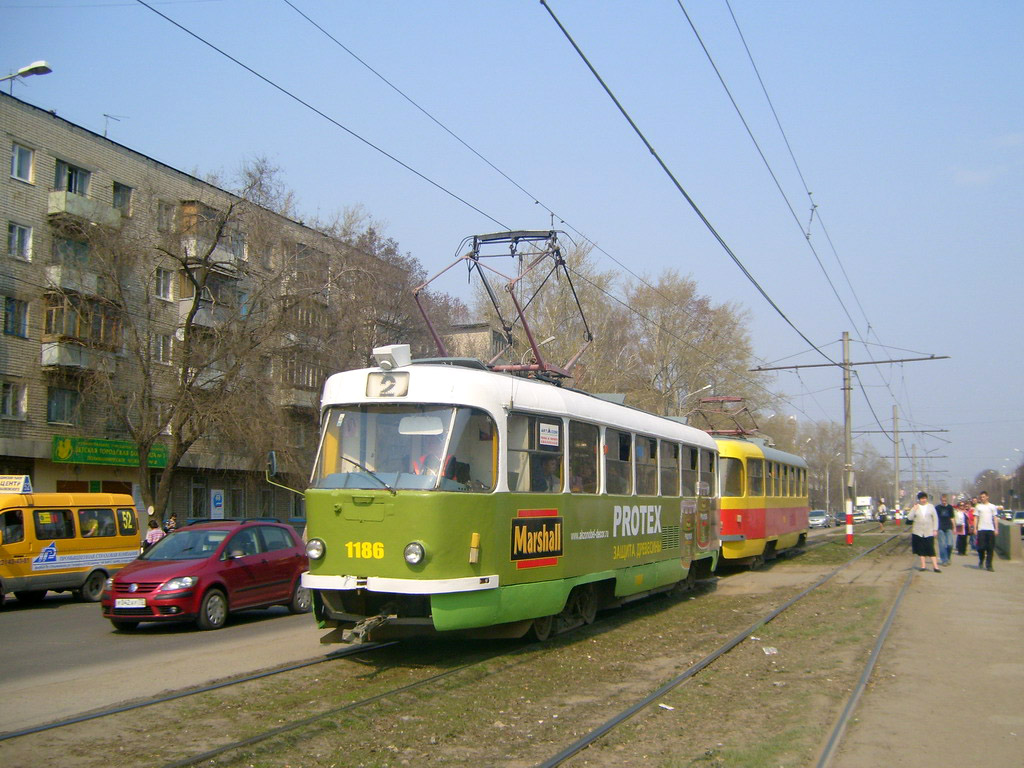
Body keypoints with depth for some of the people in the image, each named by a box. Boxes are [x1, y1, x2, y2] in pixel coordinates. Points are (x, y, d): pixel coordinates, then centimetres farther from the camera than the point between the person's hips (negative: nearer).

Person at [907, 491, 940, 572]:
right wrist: (914, 510, -14)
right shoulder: (916, 507, 4)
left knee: (931, 549, -6)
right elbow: (909, 518, -1)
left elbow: (935, 518, 5)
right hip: (918, 532, 1)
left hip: (929, 532, -1)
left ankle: (935, 566, -5)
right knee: (921, 549, 6)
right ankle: (923, 565, 14)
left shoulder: (931, 507, 4)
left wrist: (935, 529, -1)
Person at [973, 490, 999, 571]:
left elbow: (995, 518, 12)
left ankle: (988, 565, 3)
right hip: (981, 529, -1)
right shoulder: (978, 507, 8)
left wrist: (996, 529, 5)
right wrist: (975, 528, -2)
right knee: (981, 547, -4)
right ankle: (981, 560, 21)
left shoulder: (992, 506, 11)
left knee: (990, 548, -1)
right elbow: (976, 518, 7)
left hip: (990, 529, 1)